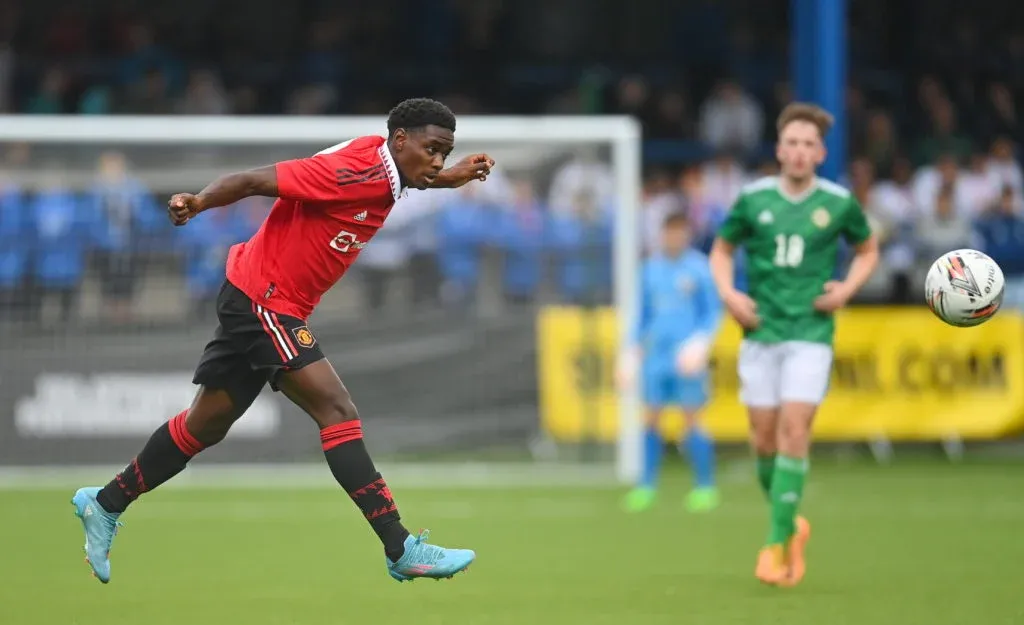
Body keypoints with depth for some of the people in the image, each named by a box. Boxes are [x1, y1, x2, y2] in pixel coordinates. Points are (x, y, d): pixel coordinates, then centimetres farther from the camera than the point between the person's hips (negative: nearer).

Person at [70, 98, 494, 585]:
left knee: (206, 424, 18)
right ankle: (401, 551, -21)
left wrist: (449, 177, 15)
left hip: (273, 306, 11)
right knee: (337, 410, -18)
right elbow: (257, 180, -25)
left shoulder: (383, 170, 4)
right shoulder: (354, 169, -23)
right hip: (262, 300, -11)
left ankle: (105, 505, 31)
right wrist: (200, 202, -40)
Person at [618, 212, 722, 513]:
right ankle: (647, 485, 10)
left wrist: (700, 343, -15)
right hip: (656, 356, 4)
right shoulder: (651, 268, 12)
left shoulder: (699, 268, -2)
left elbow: (714, 312, -1)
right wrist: (633, 353, 19)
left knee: (692, 419, -5)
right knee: (650, 419, 2)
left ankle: (705, 487, 3)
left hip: (687, 359, -4)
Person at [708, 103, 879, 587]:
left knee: (795, 430, -14)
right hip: (760, 332, 2)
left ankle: (777, 542, -10)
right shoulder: (753, 198, 1)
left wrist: (847, 288, -1)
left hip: (811, 333, -2)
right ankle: (791, 525, 26)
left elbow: (868, 249, 16)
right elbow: (722, 248, 15)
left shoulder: (839, 202, -1)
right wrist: (728, 293, -2)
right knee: (764, 439, 3)